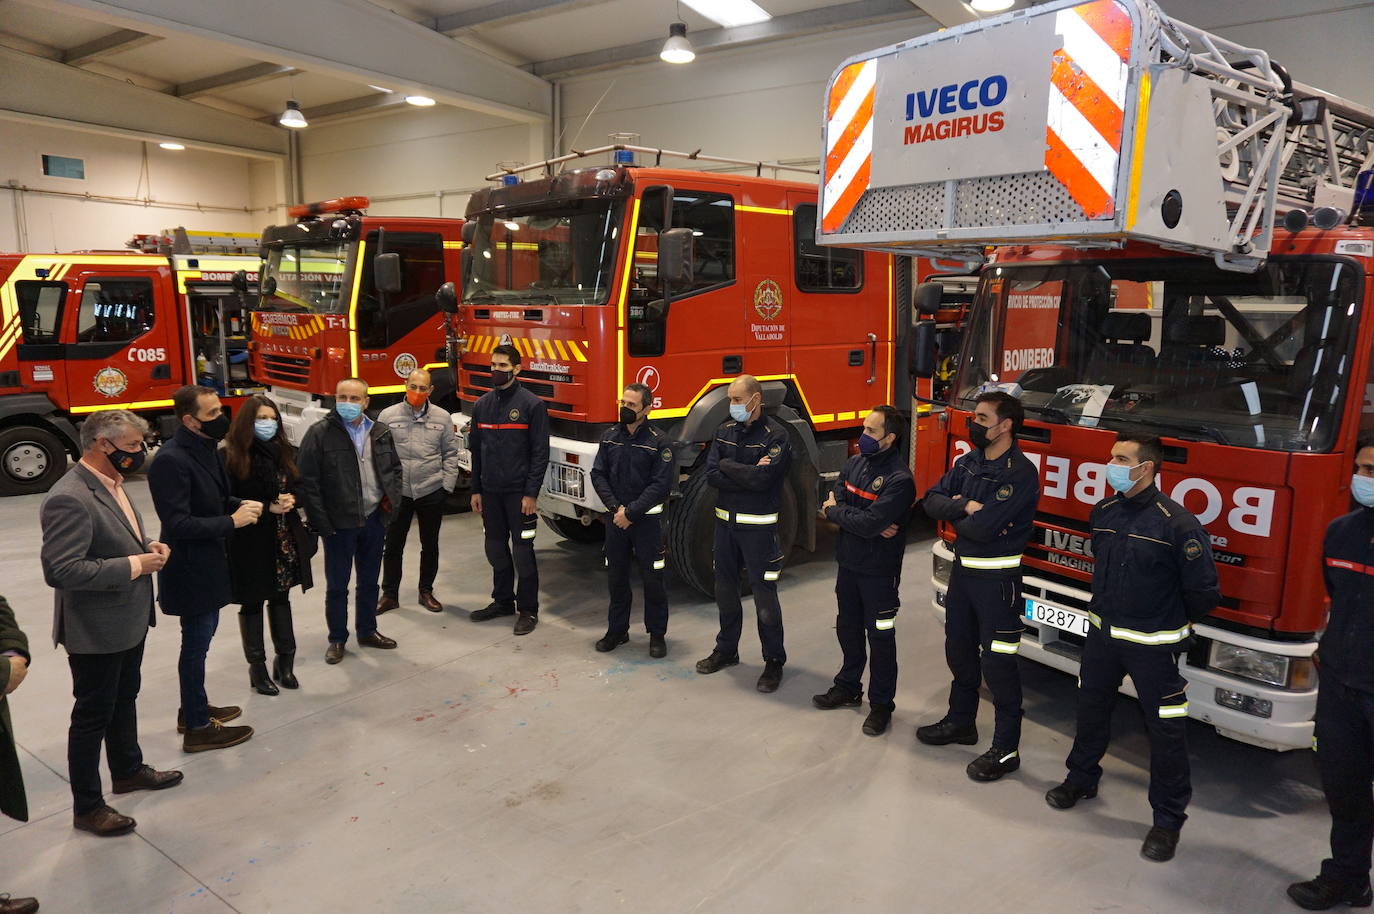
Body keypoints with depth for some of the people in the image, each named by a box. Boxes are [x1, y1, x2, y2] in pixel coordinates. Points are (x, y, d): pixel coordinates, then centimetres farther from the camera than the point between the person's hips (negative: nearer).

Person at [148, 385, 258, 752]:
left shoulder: (205, 449, 5)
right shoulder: (171, 461, -24)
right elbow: (178, 524, -26)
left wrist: (240, 504, -2)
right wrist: (232, 521, -22)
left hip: (208, 562, 9)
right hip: (190, 569, -9)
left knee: (202, 636, 21)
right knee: (196, 644, 3)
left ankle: (195, 708, 38)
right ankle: (197, 728, 17)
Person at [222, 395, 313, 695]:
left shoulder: (286, 452, 5)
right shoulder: (230, 456, -10)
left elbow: (300, 487, 13)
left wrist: (291, 499, -9)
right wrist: (268, 507, -18)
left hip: (285, 540, 5)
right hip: (250, 543, -4)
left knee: (281, 598, 14)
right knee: (252, 603, 9)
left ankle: (285, 660, 25)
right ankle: (257, 667, 21)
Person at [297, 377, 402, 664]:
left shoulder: (380, 433, 5)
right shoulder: (320, 433, -10)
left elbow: (394, 468, 18)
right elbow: (307, 480, -11)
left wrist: (391, 499, 4)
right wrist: (321, 522, -14)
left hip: (374, 519, 4)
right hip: (339, 524, -4)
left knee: (369, 581, 17)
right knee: (337, 585, 8)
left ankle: (367, 631, 33)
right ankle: (337, 639, 22)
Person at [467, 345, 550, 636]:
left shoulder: (531, 404, -8)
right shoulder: (482, 405, 9)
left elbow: (540, 452, -10)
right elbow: (476, 450, 14)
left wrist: (531, 493, -14)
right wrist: (476, 490, 10)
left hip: (519, 492, -5)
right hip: (490, 492, 5)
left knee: (522, 551, 0)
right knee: (496, 549, 13)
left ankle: (528, 610, 10)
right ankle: (502, 601, 28)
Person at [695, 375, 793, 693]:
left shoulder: (775, 435, -11)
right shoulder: (725, 431, 6)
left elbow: (764, 479, -24)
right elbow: (711, 476, -5)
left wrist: (727, 466, -11)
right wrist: (749, 474, -16)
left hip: (758, 526, -6)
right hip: (725, 522, 6)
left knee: (764, 594, 1)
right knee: (725, 589, 16)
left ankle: (774, 661, 15)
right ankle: (726, 650, 32)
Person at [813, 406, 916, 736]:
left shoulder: (899, 479, -20)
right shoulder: (855, 463, 3)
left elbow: (869, 523, -28)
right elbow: (832, 502, -5)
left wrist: (835, 511, -11)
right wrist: (870, 525, -20)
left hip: (879, 571, -7)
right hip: (848, 562, 7)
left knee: (880, 637, 6)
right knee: (848, 629, 19)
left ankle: (881, 703, 20)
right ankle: (848, 687, 37)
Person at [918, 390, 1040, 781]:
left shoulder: (1021, 473, -20)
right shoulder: (967, 462, 5)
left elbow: (983, 528, -28)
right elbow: (932, 500, -1)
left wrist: (954, 515, -7)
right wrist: (964, 507, -20)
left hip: (997, 579, -8)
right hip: (963, 569, 8)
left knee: (997, 662, -1)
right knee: (959, 650, 19)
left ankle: (1006, 749, 12)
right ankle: (961, 722, 38)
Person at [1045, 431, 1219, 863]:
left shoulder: (1177, 524, -20)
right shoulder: (1103, 512, 0)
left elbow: (1203, 590, -13)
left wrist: (1175, 624, 2)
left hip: (1154, 645, -6)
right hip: (1102, 633, 6)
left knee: (1166, 731, 4)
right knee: (1090, 709, 20)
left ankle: (1168, 818, 19)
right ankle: (1082, 778, 41)